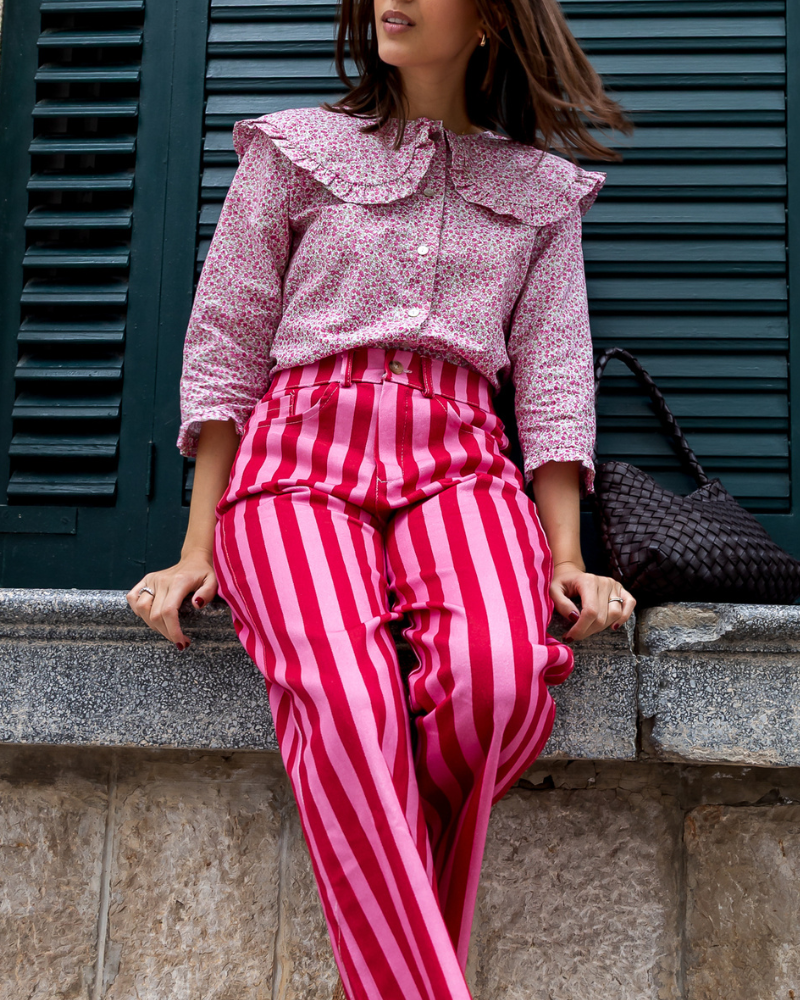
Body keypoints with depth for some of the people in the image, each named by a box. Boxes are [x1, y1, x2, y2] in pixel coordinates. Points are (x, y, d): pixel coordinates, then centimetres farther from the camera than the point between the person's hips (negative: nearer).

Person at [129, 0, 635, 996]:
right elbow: (226, 349, 10)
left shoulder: (541, 188, 20)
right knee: (347, 700, -32)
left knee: (498, 677, -31)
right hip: (300, 459, -1)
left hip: (459, 462, 1)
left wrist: (567, 559, 0)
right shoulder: (294, 150, 15)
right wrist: (198, 548, 2)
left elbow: (553, 376, 13)